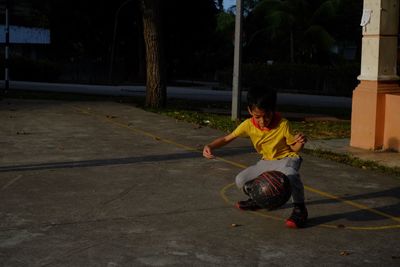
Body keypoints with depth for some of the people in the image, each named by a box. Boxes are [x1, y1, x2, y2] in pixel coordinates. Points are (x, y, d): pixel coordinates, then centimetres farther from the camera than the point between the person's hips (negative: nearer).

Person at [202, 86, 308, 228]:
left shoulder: (283, 124, -23)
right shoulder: (248, 125, -14)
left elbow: (294, 148, -12)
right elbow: (227, 138, -8)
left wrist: (299, 143, -36)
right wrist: (210, 146, -26)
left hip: (287, 159, -5)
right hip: (267, 162, 5)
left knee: (290, 174, -41)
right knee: (241, 180, -10)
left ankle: (299, 208, -20)